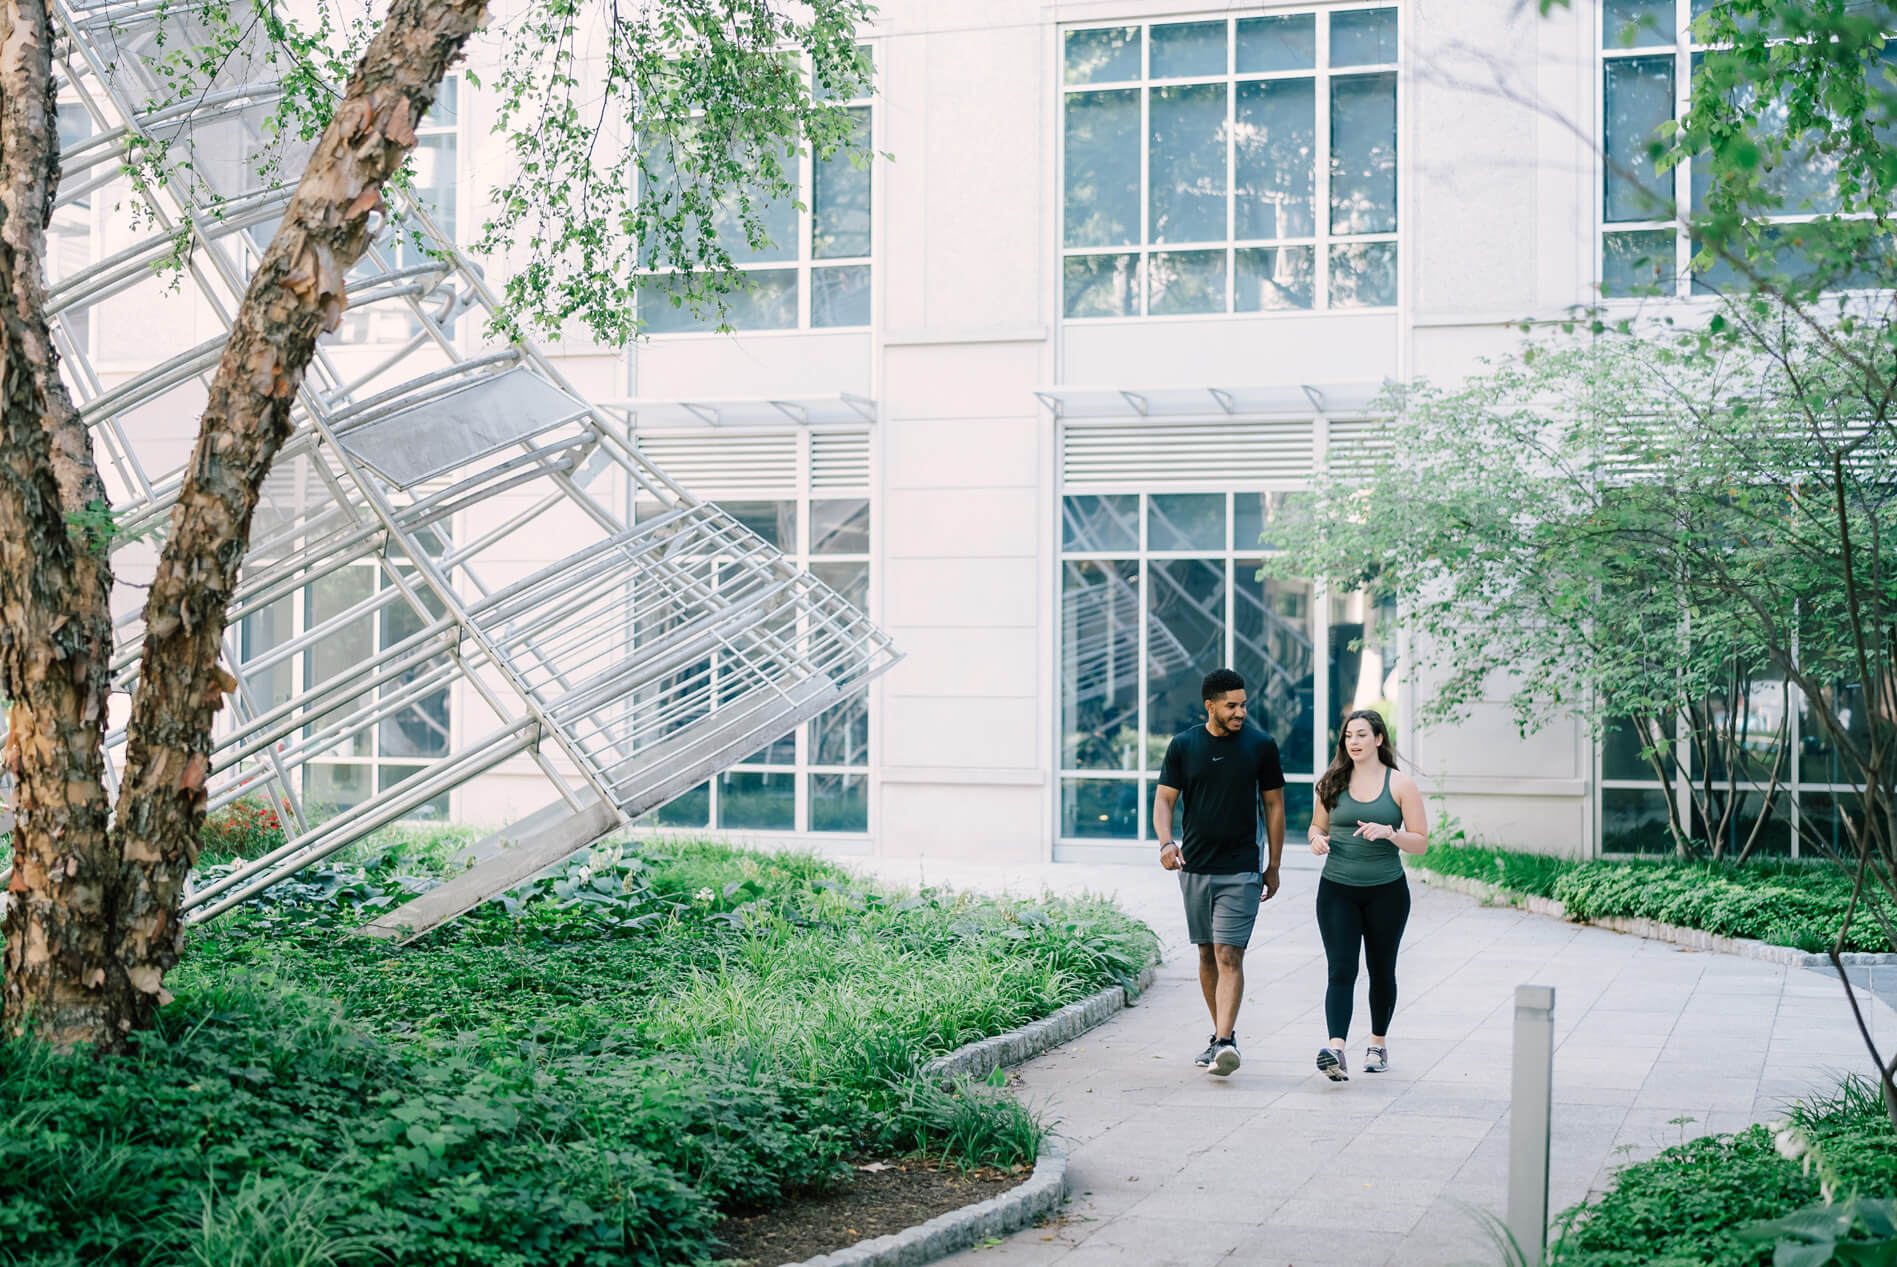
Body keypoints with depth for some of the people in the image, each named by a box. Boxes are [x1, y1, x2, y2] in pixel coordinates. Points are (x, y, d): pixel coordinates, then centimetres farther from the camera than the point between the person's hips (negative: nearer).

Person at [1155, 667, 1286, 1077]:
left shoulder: (1261, 746, -1)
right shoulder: (1183, 746, 3)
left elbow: (1274, 805, 6)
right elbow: (1164, 798, 1)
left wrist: (1274, 867, 6)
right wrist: (1165, 842, -19)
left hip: (1241, 870, -3)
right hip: (1195, 868, 3)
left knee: (1229, 956, -13)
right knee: (1207, 955, 11)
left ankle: (1224, 1043, -20)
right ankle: (1223, 1033, 25)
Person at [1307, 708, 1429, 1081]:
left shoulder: (1400, 784, -1)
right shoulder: (1332, 783, 5)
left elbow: (1421, 842, -1)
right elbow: (1317, 826, 18)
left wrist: (1389, 832, -19)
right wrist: (1317, 840, -6)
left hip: (1386, 892, 0)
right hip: (1337, 891, 1)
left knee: (1381, 971, 12)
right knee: (1341, 970, -12)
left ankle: (1379, 1042, 31)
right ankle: (1335, 1049, -24)